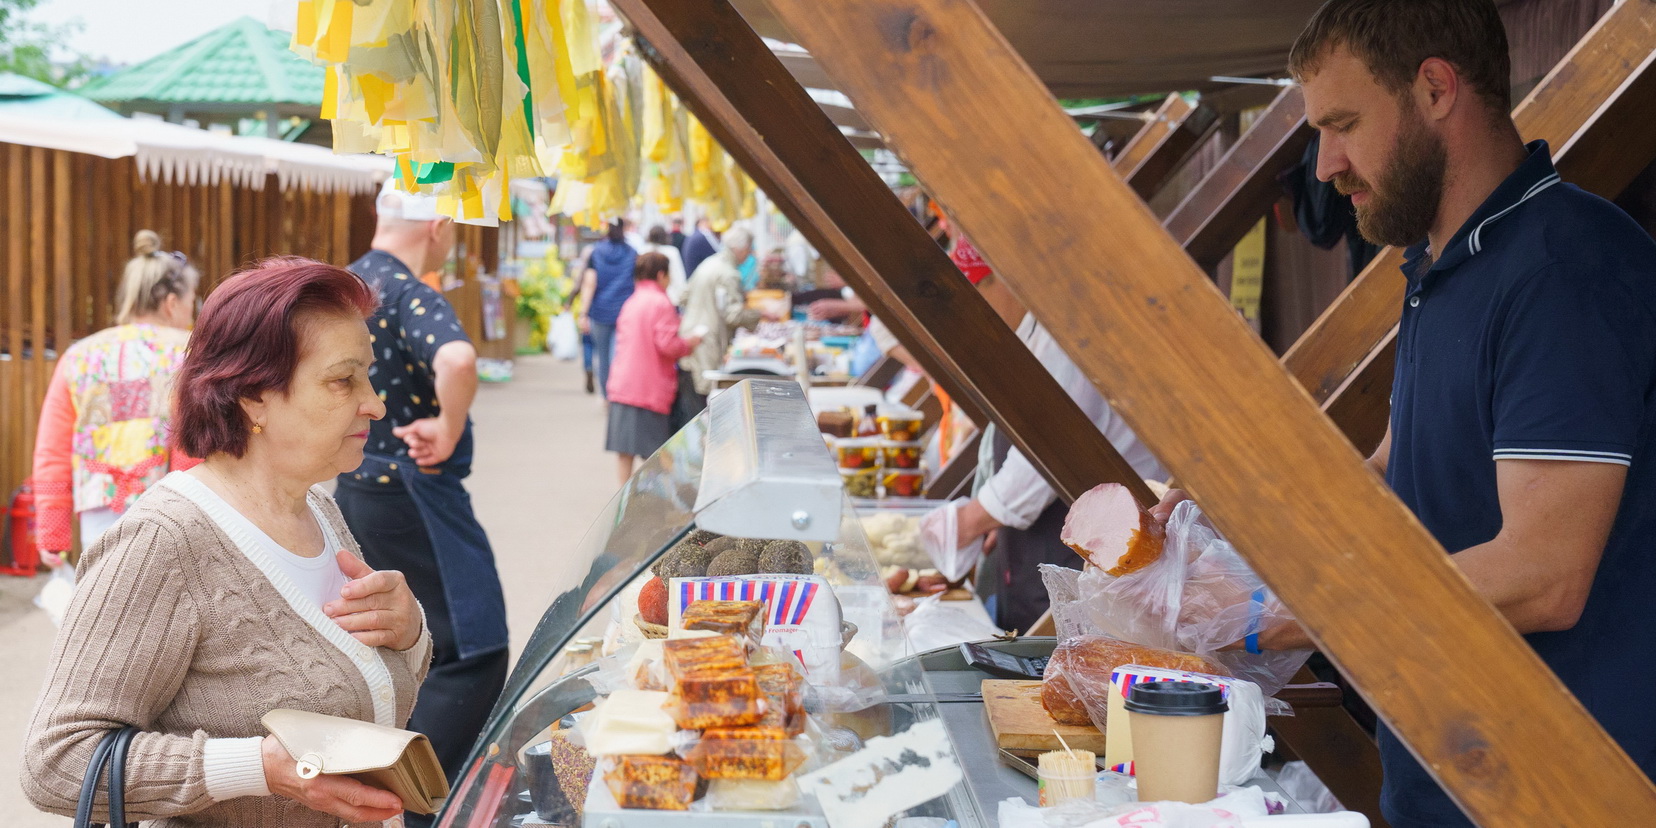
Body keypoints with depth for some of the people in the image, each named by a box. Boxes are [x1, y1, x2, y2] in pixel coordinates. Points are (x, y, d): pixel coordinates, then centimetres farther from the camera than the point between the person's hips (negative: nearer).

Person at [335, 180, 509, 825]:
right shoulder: (410, 293, -18)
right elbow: (456, 359, -39)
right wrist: (449, 431, -23)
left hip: (353, 488, 10)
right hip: (412, 497, -10)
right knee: (472, 654, -6)